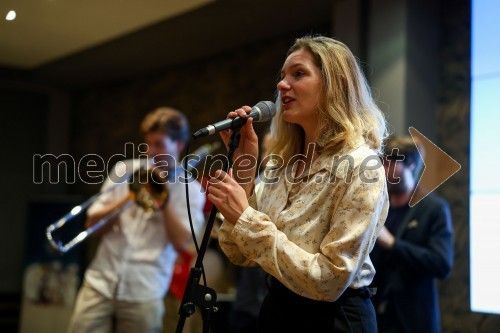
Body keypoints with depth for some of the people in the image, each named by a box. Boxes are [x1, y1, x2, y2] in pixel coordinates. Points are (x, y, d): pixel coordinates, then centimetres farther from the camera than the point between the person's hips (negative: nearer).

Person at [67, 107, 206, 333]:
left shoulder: (191, 190, 3)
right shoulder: (125, 170, 10)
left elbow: (182, 243, -8)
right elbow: (93, 221, 6)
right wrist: (130, 195, -7)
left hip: (144, 294, -2)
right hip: (100, 283, 2)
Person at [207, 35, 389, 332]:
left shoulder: (360, 166, -18)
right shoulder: (283, 160, 1)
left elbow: (329, 281, -23)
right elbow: (239, 255, 0)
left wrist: (246, 218, -25)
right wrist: (242, 166, -8)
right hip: (277, 309, 7)